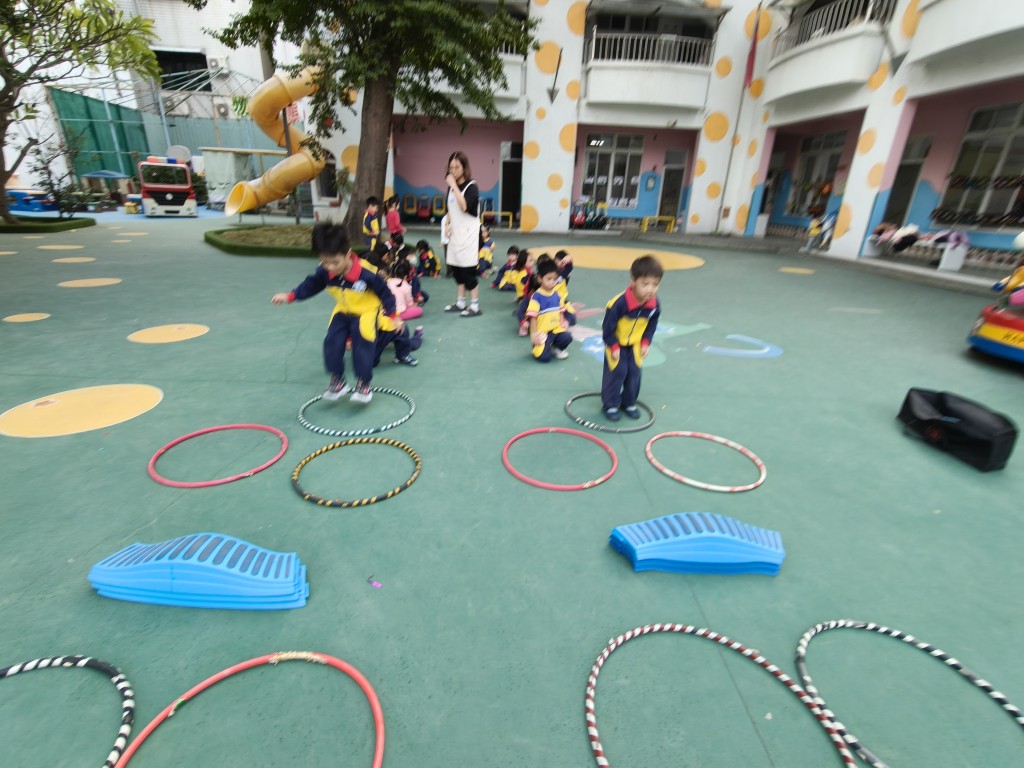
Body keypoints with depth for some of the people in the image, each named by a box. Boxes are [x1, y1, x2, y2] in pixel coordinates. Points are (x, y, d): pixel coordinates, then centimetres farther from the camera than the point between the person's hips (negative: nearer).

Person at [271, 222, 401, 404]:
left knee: (363, 345, -11)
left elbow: (384, 293, -19)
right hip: (342, 312, 5)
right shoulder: (324, 271, -18)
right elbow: (311, 285, 0)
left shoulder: (366, 273, -32)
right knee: (332, 342, -3)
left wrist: (393, 316, -17)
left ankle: (364, 384, 7)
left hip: (366, 313, -5)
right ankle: (337, 380, 14)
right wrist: (290, 296, -7)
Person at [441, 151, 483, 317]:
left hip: (468, 233, -7)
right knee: (456, 269, 11)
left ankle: (475, 306, 2)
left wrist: (455, 186, -24)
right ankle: (460, 302, 22)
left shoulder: (471, 186, -11)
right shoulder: (452, 186, 9)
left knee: (468, 270, -6)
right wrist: (447, 224, 10)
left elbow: (464, 207, -27)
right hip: (455, 233, 7)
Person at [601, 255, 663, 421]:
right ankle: (610, 404, 14)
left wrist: (645, 343, -4)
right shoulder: (619, 303, -34)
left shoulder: (654, 305, -18)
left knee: (634, 373, 8)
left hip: (636, 345, 5)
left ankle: (629, 403, 26)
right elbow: (608, 327, -23)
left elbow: (651, 325, 1)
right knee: (616, 372, -3)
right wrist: (613, 346, -17)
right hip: (616, 344, -5)